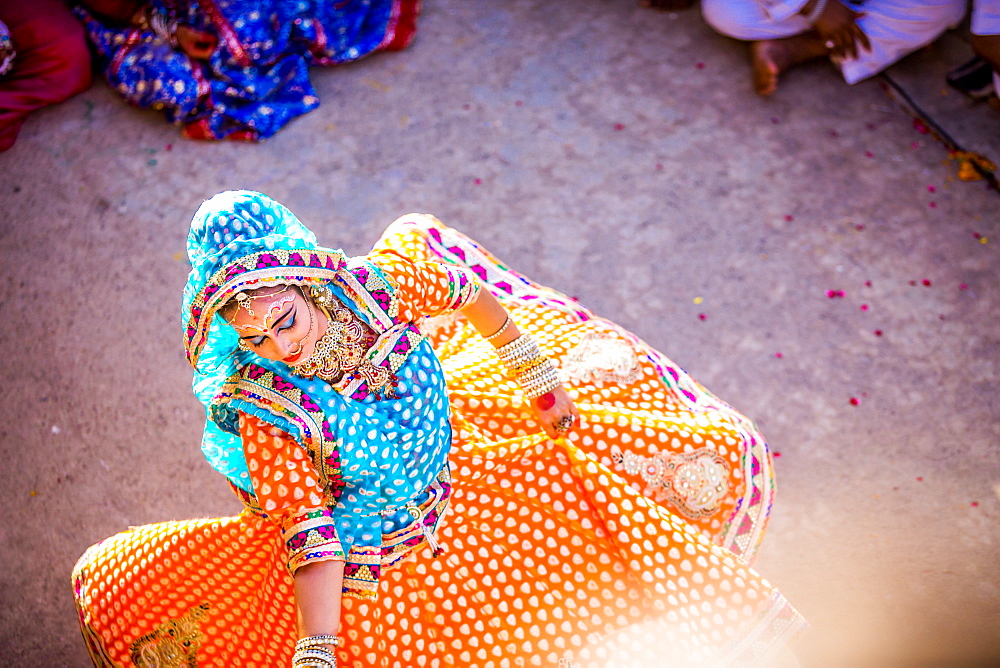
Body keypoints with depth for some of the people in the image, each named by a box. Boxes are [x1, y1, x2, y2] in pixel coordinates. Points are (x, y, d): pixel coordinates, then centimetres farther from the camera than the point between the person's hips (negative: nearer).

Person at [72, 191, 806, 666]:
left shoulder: (380, 281, -27)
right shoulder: (261, 408, -30)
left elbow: (469, 295, -7)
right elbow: (309, 533, -25)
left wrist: (536, 374, 5)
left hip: (458, 475, 2)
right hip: (356, 561, -1)